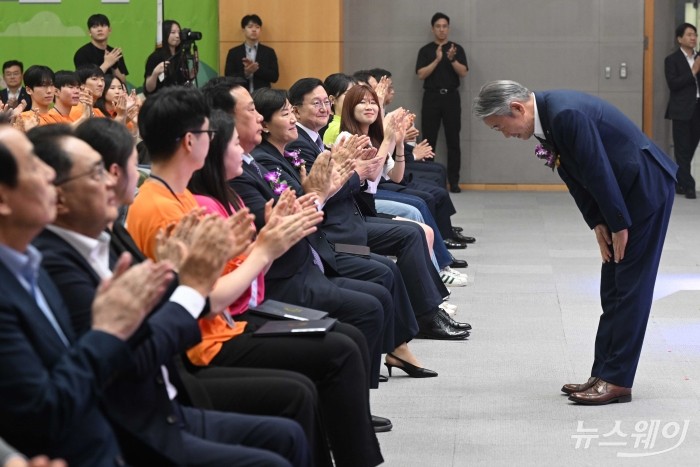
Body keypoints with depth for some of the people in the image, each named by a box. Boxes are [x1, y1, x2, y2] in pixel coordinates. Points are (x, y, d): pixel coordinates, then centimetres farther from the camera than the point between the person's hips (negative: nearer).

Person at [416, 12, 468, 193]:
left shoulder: (457, 48, 5)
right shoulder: (425, 50, 5)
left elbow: (463, 72, -7)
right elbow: (421, 74, -8)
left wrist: (452, 59, -24)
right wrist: (437, 60, -19)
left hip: (451, 98, 0)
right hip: (431, 98, 0)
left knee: (453, 142, -1)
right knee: (429, 142, 1)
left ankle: (453, 181, 4)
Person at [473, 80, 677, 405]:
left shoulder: (566, 115, -28)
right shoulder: (545, 118, 2)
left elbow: (598, 172, -24)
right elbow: (575, 176, 8)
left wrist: (619, 225, -15)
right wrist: (598, 224, 3)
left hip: (647, 185, -10)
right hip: (625, 189, 10)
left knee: (630, 285, -6)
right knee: (613, 287, 10)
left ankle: (617, 380, -3)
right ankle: (604, 373, 15)